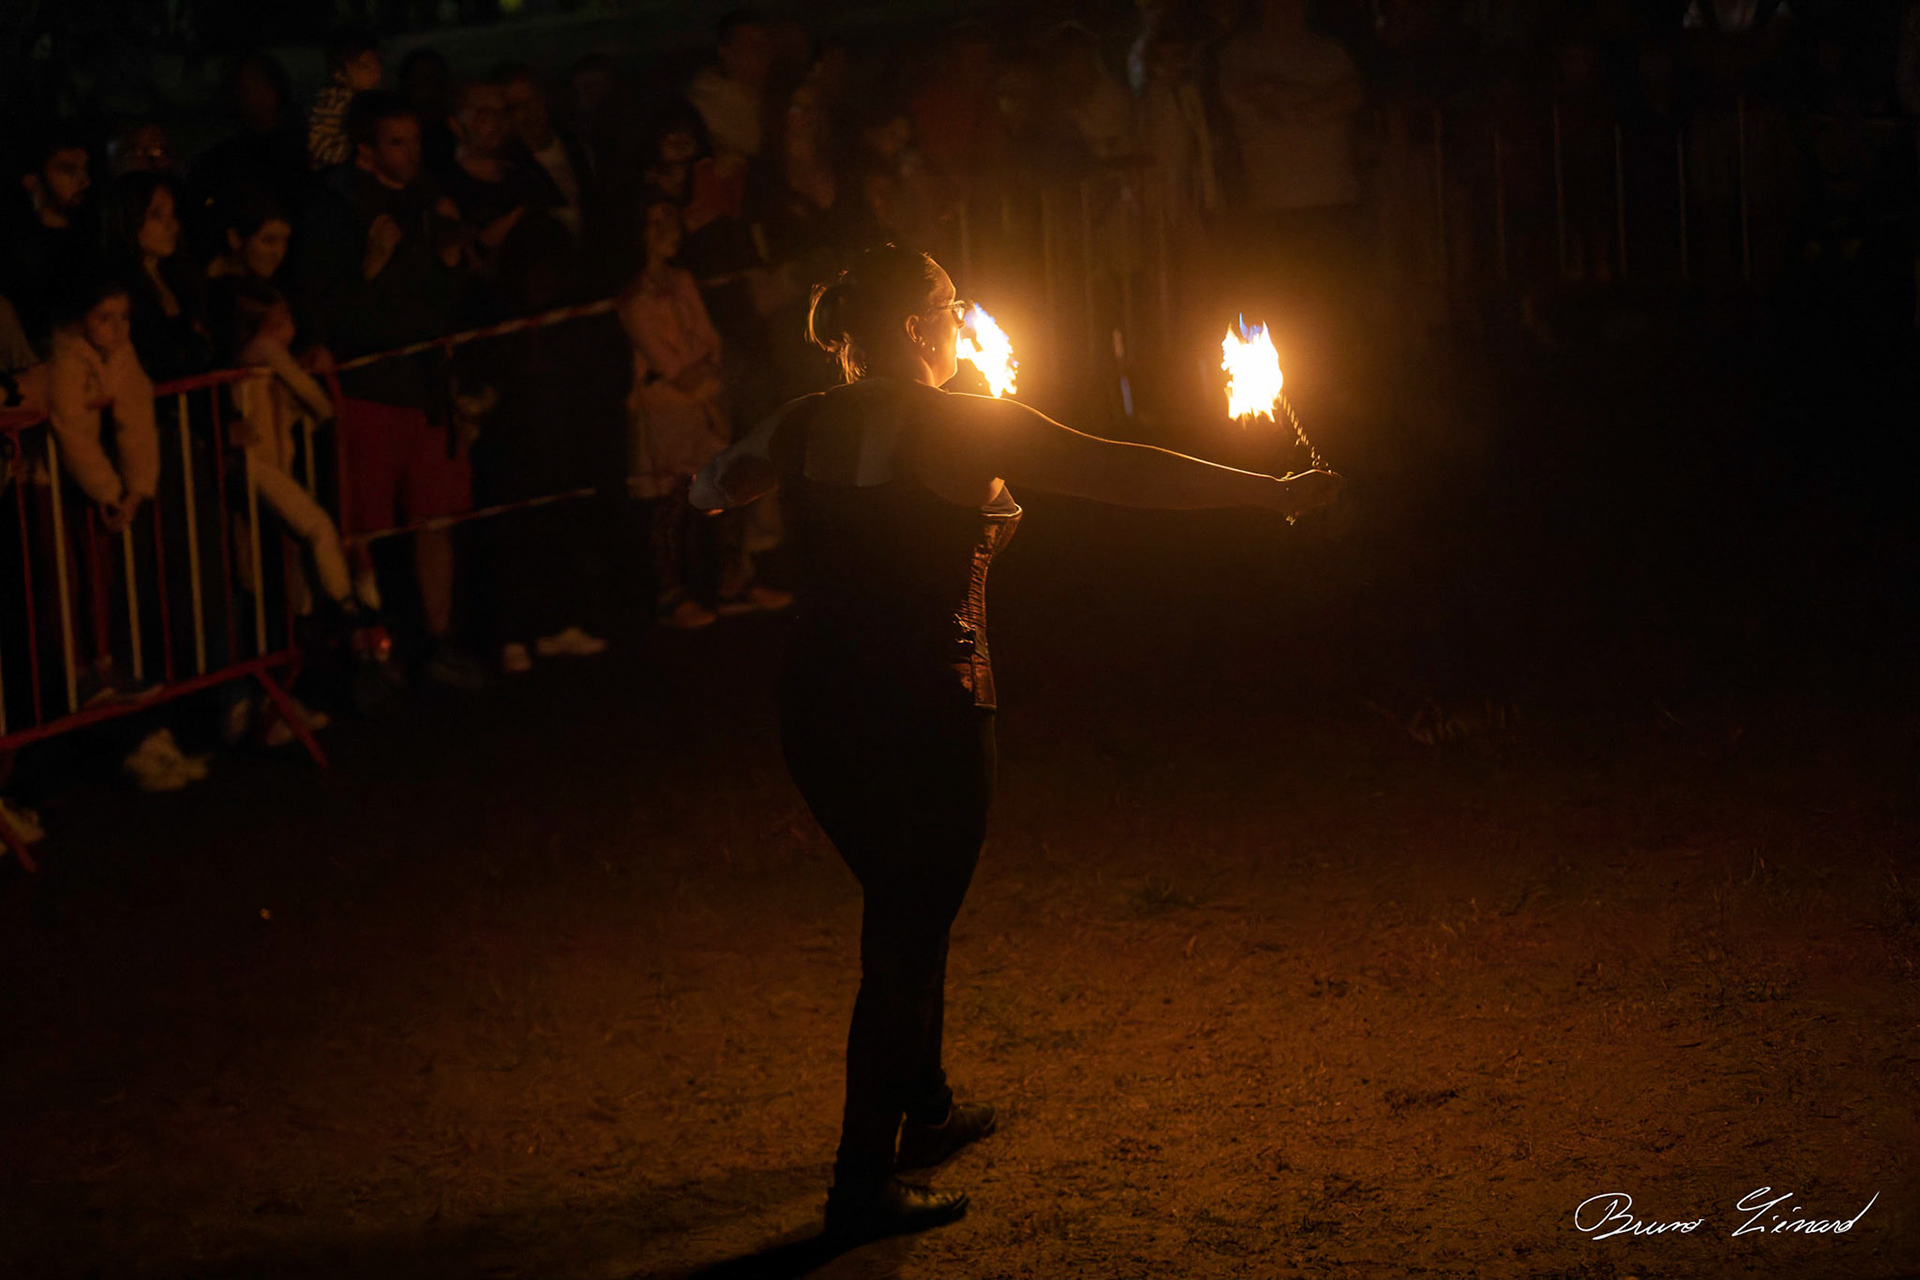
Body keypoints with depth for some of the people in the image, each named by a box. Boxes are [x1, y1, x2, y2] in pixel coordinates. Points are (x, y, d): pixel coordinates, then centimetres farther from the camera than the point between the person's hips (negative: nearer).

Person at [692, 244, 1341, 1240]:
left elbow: (710, 488, 24)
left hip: (817, 709, 6)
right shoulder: (965, 427, -12)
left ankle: (925, 1111, 43)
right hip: (925, 710, -6)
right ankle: (862, 1184, 6)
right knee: (907, 935, 5)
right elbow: (1125, 473, -12)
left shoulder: (806, 425, 4)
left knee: (904, 905, 25)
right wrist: (1276, 493, -7)